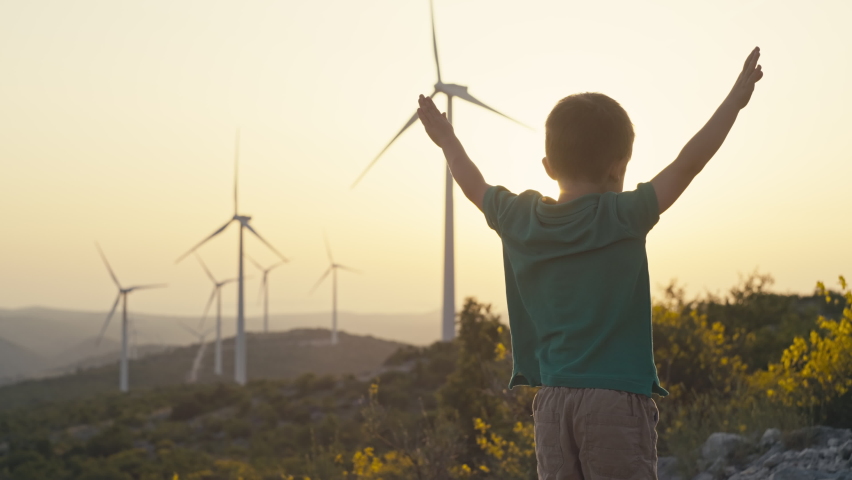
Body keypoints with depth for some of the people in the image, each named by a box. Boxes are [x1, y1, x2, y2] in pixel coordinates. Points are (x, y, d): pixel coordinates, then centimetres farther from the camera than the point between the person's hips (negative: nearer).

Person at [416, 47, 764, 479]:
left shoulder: (519, 220, 6)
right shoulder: (621, 218, -9)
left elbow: (475, 186, 24)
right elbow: (687, 165, -9)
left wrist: (448, 142, 42)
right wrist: (736, 98, -2)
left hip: (551, 401, 5)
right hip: (617, 396, -5)